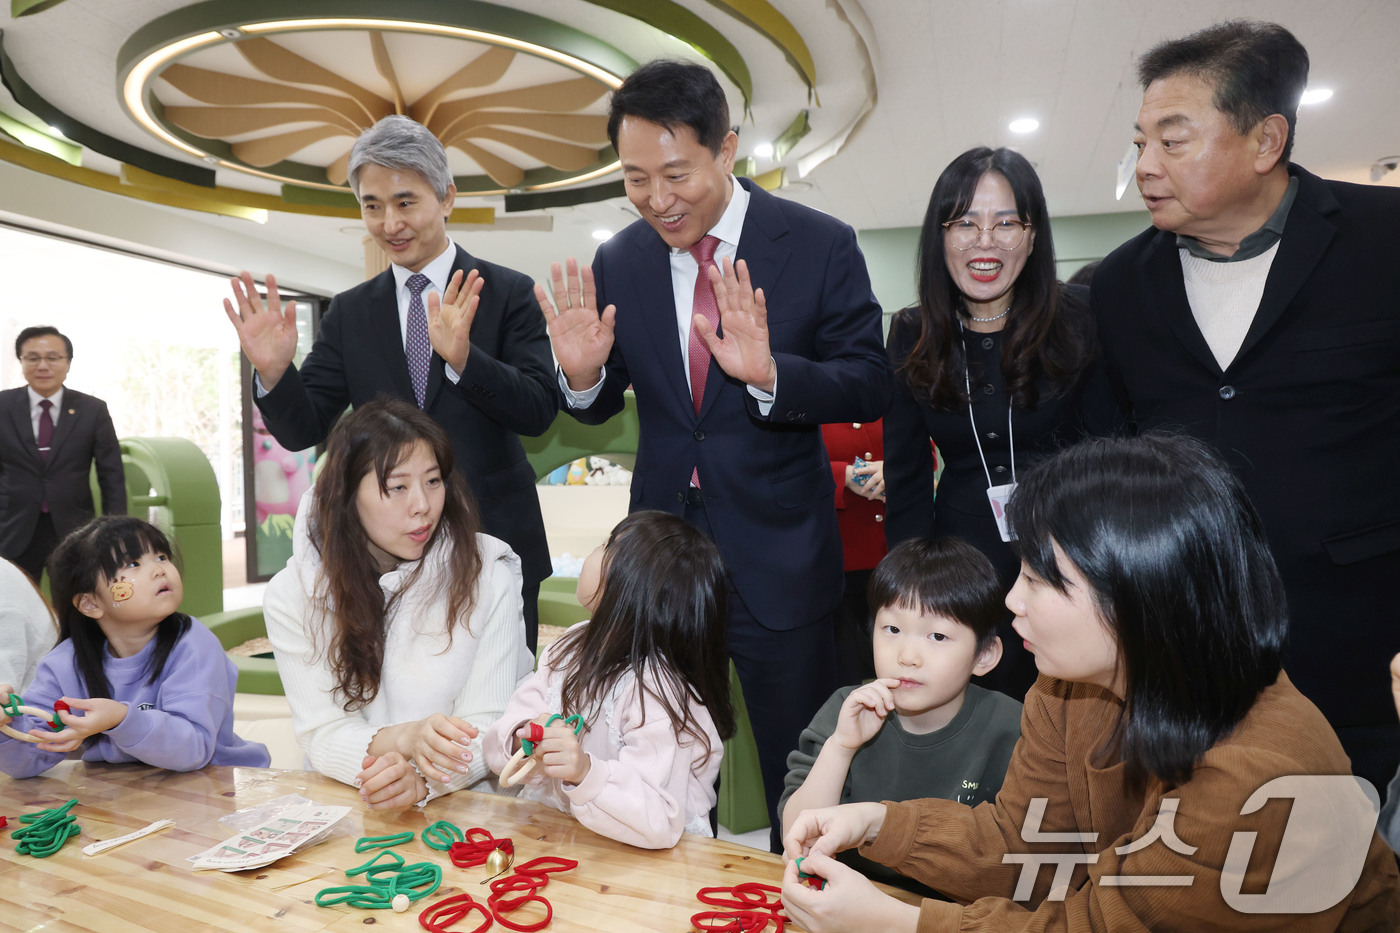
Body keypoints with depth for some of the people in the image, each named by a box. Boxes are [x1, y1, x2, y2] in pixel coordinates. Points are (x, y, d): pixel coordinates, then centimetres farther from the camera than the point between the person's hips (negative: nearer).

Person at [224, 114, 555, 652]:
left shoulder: (508, 293, -3)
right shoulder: (349, 312, 7)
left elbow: (540, 412, -13)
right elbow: (304, 431, 4)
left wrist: (463, 357, -29)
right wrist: (273, 370, -16)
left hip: (493, 547, -2)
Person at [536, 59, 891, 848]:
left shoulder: (821, 246, -10)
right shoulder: (617, 263, -1)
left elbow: (871, 388, -12)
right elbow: (601, 408, 7)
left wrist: (771, 374, -30)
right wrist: (583, 373, -17)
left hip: (776, 556, -3)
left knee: (798, 777, 14)